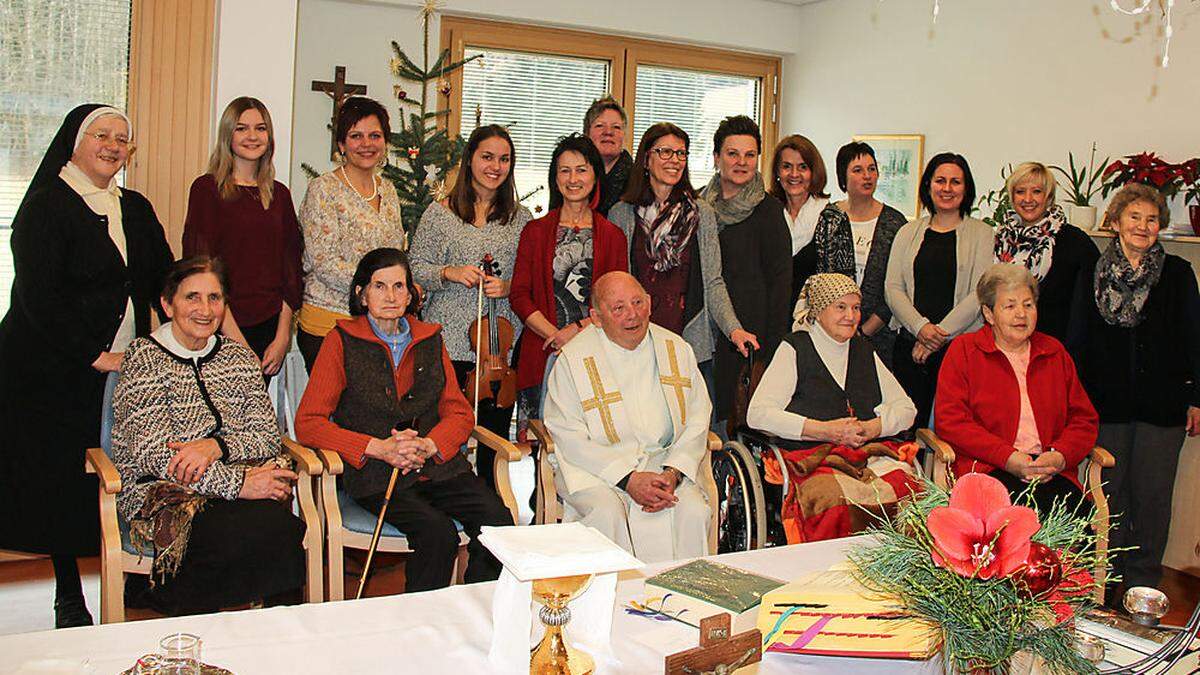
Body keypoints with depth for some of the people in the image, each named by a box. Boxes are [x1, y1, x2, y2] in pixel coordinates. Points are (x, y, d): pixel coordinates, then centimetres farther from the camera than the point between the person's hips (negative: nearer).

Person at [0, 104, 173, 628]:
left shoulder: (136, 209, 13)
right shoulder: (47, 207, -6)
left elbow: (164, 281, 13)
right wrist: (93, 355, -17)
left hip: (122, 365, 5)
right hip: (52, 366, -5)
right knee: (60, 478, 1)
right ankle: (69, 598, 16)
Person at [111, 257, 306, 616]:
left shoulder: (239, 356, 14)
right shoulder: (145, 358, -1)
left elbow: (268, 434, 6)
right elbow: (155, 454, -12)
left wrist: (215, 446, -15)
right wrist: (239, 484, -20)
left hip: (235, 481, 4)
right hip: (162, 494, -4)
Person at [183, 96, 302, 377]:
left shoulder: (279, 194, 11)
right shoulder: (207, 188, -3)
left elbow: (291, 269, 10)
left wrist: (282, 336, 0)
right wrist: (237, 340, -14)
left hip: (270, 328, 4)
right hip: (220, 330, -4)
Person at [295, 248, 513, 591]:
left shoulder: (429, 339, 16)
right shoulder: (342, 341, 4)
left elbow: (459, 412, 13)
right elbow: (307, 423, -2)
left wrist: (428, 445, -9)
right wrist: (380, 448, -13)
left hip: (438, 467, 4)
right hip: (375, 474, -4)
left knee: (498, 520, -22)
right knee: (438, 532, -29)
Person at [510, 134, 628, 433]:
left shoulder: (613, 236, 9)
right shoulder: (536, 230, 9)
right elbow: (519, 295, 3)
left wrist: (578, 328, -10)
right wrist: (554, 335, -10)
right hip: (543, 353, 0)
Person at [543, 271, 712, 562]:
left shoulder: (677, 349, 6)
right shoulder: (573, 359, -5)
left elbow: (698, 419, 7)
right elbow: (569, 437, -8)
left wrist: (673, 473, -10)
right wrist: (628, 479, -17)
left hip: (664, 463, 3)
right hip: (594, 466, -2)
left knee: (694, 511, -24)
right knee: (607, 513, -32)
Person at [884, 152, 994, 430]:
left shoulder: (981, 233, 4)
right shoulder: (909, 232, 12)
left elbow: (979, 294, -4)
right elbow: (892, 287, 4)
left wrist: (941, 333, -11)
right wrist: (921, 327, -11)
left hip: (962, 344, -2)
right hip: (909, 344, 2)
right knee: (908, 425, 1)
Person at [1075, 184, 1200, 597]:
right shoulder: (1096, 273, 5)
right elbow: (1083, 341, 7)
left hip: (1162, 405, -1)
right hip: (1108, 403, 1)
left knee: (1152, 493, 3)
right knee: (1110, 492, 7)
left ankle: (1142, 583, 16)